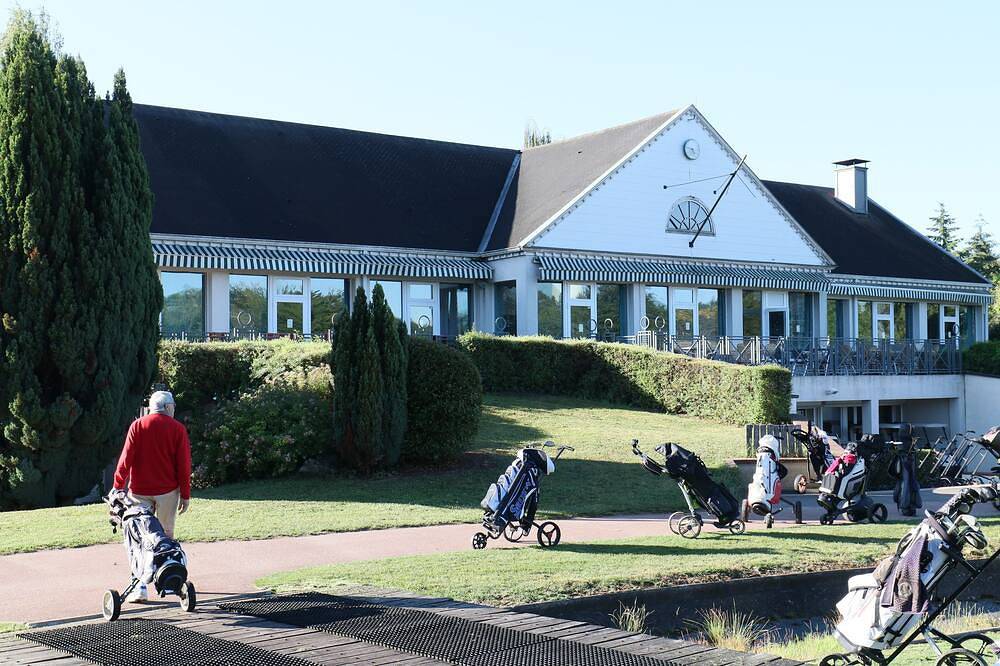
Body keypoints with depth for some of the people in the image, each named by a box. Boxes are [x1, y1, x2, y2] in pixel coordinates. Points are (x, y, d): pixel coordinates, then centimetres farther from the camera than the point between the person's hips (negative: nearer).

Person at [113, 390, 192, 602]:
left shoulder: (137, 426, 0)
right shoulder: (177, 429, -1)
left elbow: (126, 458, -5)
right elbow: (184, 465, -2)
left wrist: (117, 488, 1)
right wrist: (185, 495, 4)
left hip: (140, 491, 0)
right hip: (168, 491, 0)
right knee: (166, 535, 12)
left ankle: (140, 586, -3)